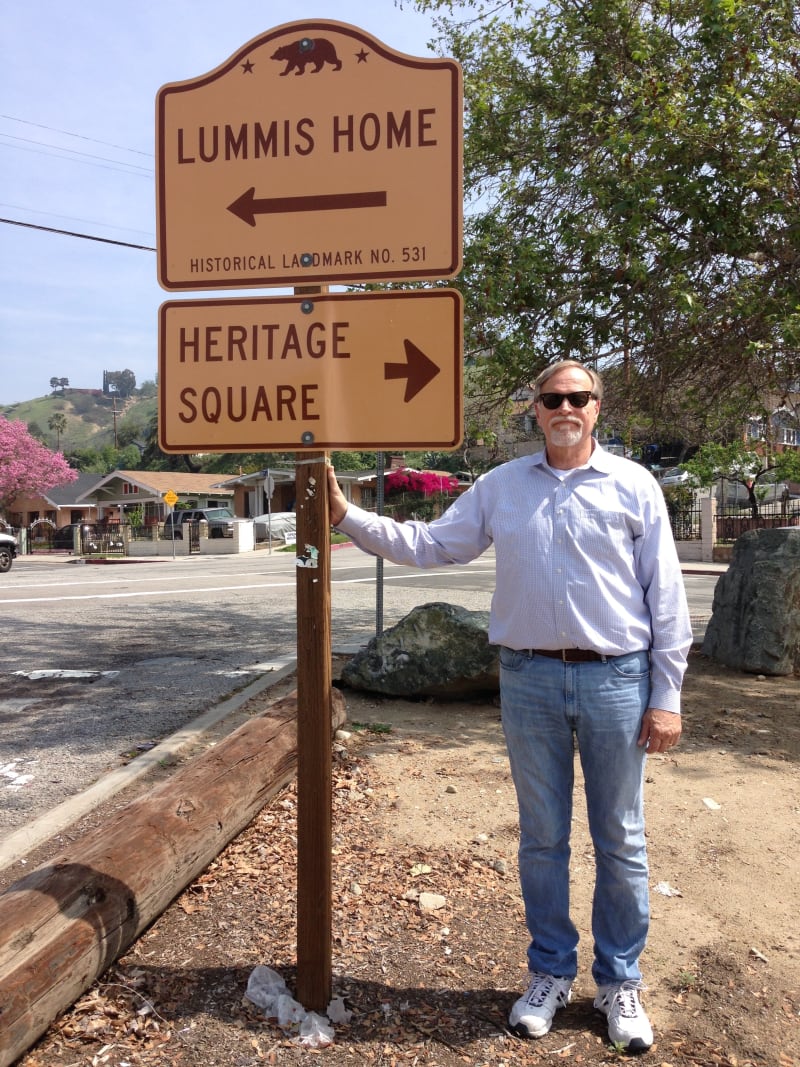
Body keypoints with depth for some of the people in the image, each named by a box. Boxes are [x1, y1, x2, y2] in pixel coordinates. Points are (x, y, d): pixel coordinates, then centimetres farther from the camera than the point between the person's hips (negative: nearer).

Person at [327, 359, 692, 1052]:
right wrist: (348, 516, 0)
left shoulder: (633, 486, -1)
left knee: (620, 843, 10)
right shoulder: (501, 487, 6)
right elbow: (428, 546, 8)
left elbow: (666, 597, -1)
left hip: (616, 680, -1)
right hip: (530, 681, 2)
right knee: (541, 839, 14)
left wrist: (666, 697, -3)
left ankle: (620, 983, 31)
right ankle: (551, 974, 34)